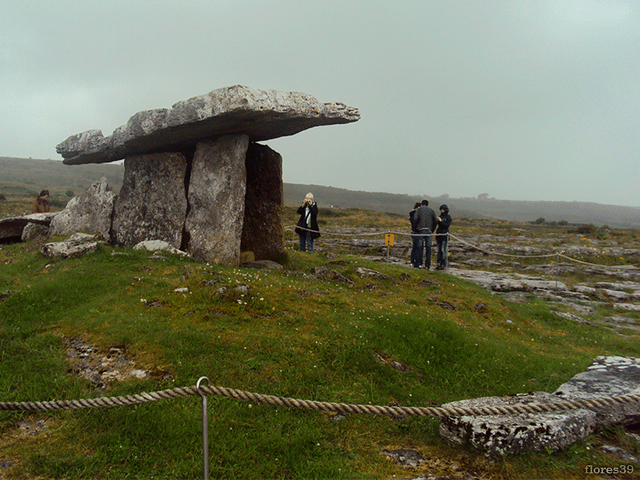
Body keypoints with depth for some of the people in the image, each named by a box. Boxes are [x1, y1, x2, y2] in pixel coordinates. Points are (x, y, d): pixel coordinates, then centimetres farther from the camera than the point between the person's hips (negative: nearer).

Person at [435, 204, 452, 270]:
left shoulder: (448, 217, -3)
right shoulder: (440, 216, 14)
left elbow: (447, 226, -12)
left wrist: (441, 221, -17)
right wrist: (436, 221, 0)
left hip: (445, 234, -6)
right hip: (438, 234, 6)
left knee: (443, 250, -8)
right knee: (438, 249, 5)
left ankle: (444, 264, -4)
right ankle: (439, 263, 9)